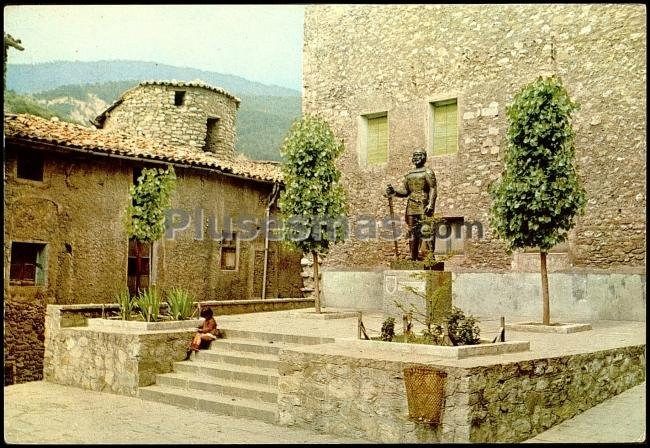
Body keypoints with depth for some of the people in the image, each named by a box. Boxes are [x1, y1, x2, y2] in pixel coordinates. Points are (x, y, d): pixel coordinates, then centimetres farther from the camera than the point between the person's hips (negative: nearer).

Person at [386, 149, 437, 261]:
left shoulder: (428, 172, 1)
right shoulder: (408, 175, 19)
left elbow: (433, 189, -8)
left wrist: (430, 204, -20)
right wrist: (394, 192, 2)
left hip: (424, 206, -6)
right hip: (411, 206, 6)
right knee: (412, 233, 5)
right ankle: (413, 258, 9)